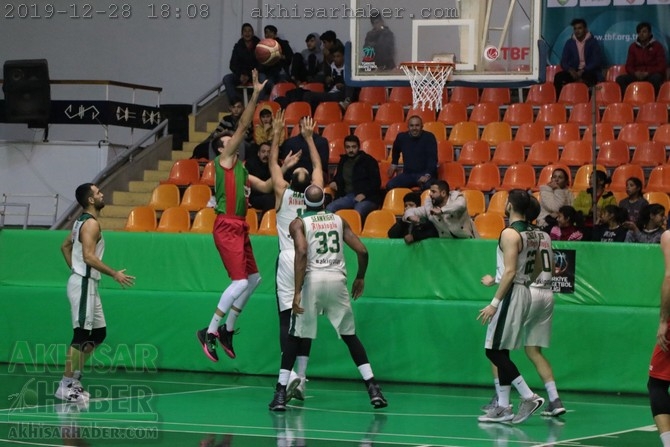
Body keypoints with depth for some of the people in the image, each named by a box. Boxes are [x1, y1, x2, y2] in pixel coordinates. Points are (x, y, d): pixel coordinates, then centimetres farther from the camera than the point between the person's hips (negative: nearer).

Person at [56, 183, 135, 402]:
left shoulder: (83, 222, 14)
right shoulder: (91, 224, -17)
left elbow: (65, 246, 25)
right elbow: (89, 256, -26)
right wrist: (115, 274, -22)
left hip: (87, 283, 10)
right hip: (83, 284, -10)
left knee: (98, 332, 14)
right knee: (81, 335, -8)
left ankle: (74, 378, 17)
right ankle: (66, 386, -6)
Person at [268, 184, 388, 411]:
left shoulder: (298, 224, 5)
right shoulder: (339, 220, 16)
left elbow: (302, 253, -12)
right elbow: (362, 251, 10)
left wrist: (297, 291, -16)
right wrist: (360, 277, 27)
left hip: (312, 280, -2)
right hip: (337, 280, 2)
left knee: (295, 337, 8)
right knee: (350, 336, 14)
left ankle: (280, 394, 1)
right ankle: (373, 389, 6)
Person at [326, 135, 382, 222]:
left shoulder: (369, 161, 7)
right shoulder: (343, 161, 24)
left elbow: (376, 182, 1)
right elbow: (338, 178, 39)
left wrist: (364, 194, -14)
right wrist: (334, 183, 13)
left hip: (366, 198, -5)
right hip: (347, 197, 5)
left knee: (358, 212, -40)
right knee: (329, 209, -25)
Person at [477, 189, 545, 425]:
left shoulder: (510, 233, -16)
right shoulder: (533, 234, 11)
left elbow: (510, 271, -22)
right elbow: (538, 269, 19)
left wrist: (494, 302, -21)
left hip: (510, 293, -9)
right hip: (524, 293, 9)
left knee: (494, 351, -6)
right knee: (501, 352, 12)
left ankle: (529, 397, -11)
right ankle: (503, 407, 12)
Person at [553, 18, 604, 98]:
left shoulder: (593, 42, -1)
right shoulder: (569, 43, 8)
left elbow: (597, 61, -10)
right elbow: (563, 61, 4)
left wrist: (582, 71, -22)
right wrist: (570, 70, -20)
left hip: (589, 72, -3)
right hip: (574, 72, 3)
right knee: (558, 77, -25)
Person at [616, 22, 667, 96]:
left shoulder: (657, 46, 3)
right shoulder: (633, 47, 12)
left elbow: (661, 66, -3)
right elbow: (628, 66, 11)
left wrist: (647, 73, -19)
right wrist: (635, 73, -13)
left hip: (652, 75, -3)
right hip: (637, 75, 3)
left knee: (656, 78, -40)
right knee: (620, 79, -23)